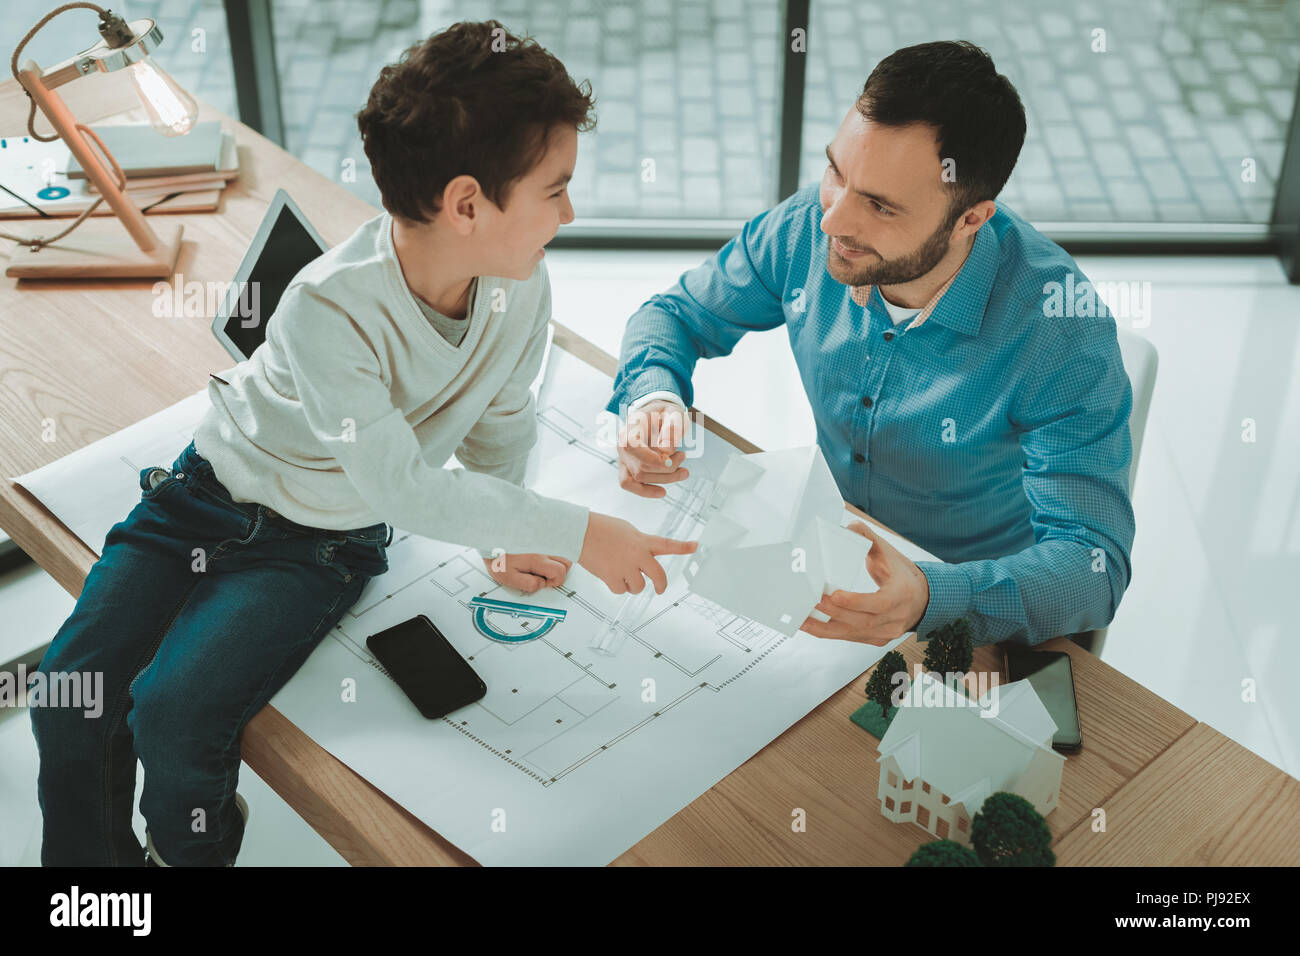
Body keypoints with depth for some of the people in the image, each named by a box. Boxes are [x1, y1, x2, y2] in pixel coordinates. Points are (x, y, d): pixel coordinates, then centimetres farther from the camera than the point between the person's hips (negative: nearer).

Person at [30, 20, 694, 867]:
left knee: (172, 714, -19)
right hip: (214, 490, -1)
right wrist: (575, 532, -28)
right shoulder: (331, 308, -32)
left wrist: (504, 533, -12)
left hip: (322, 541, 2)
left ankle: (193, 849, 13)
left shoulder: (523, 290, -17)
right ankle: (88, 858, 18)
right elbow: (403, 487, -30)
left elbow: (501, 422, 3)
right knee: (71, 691, -12)